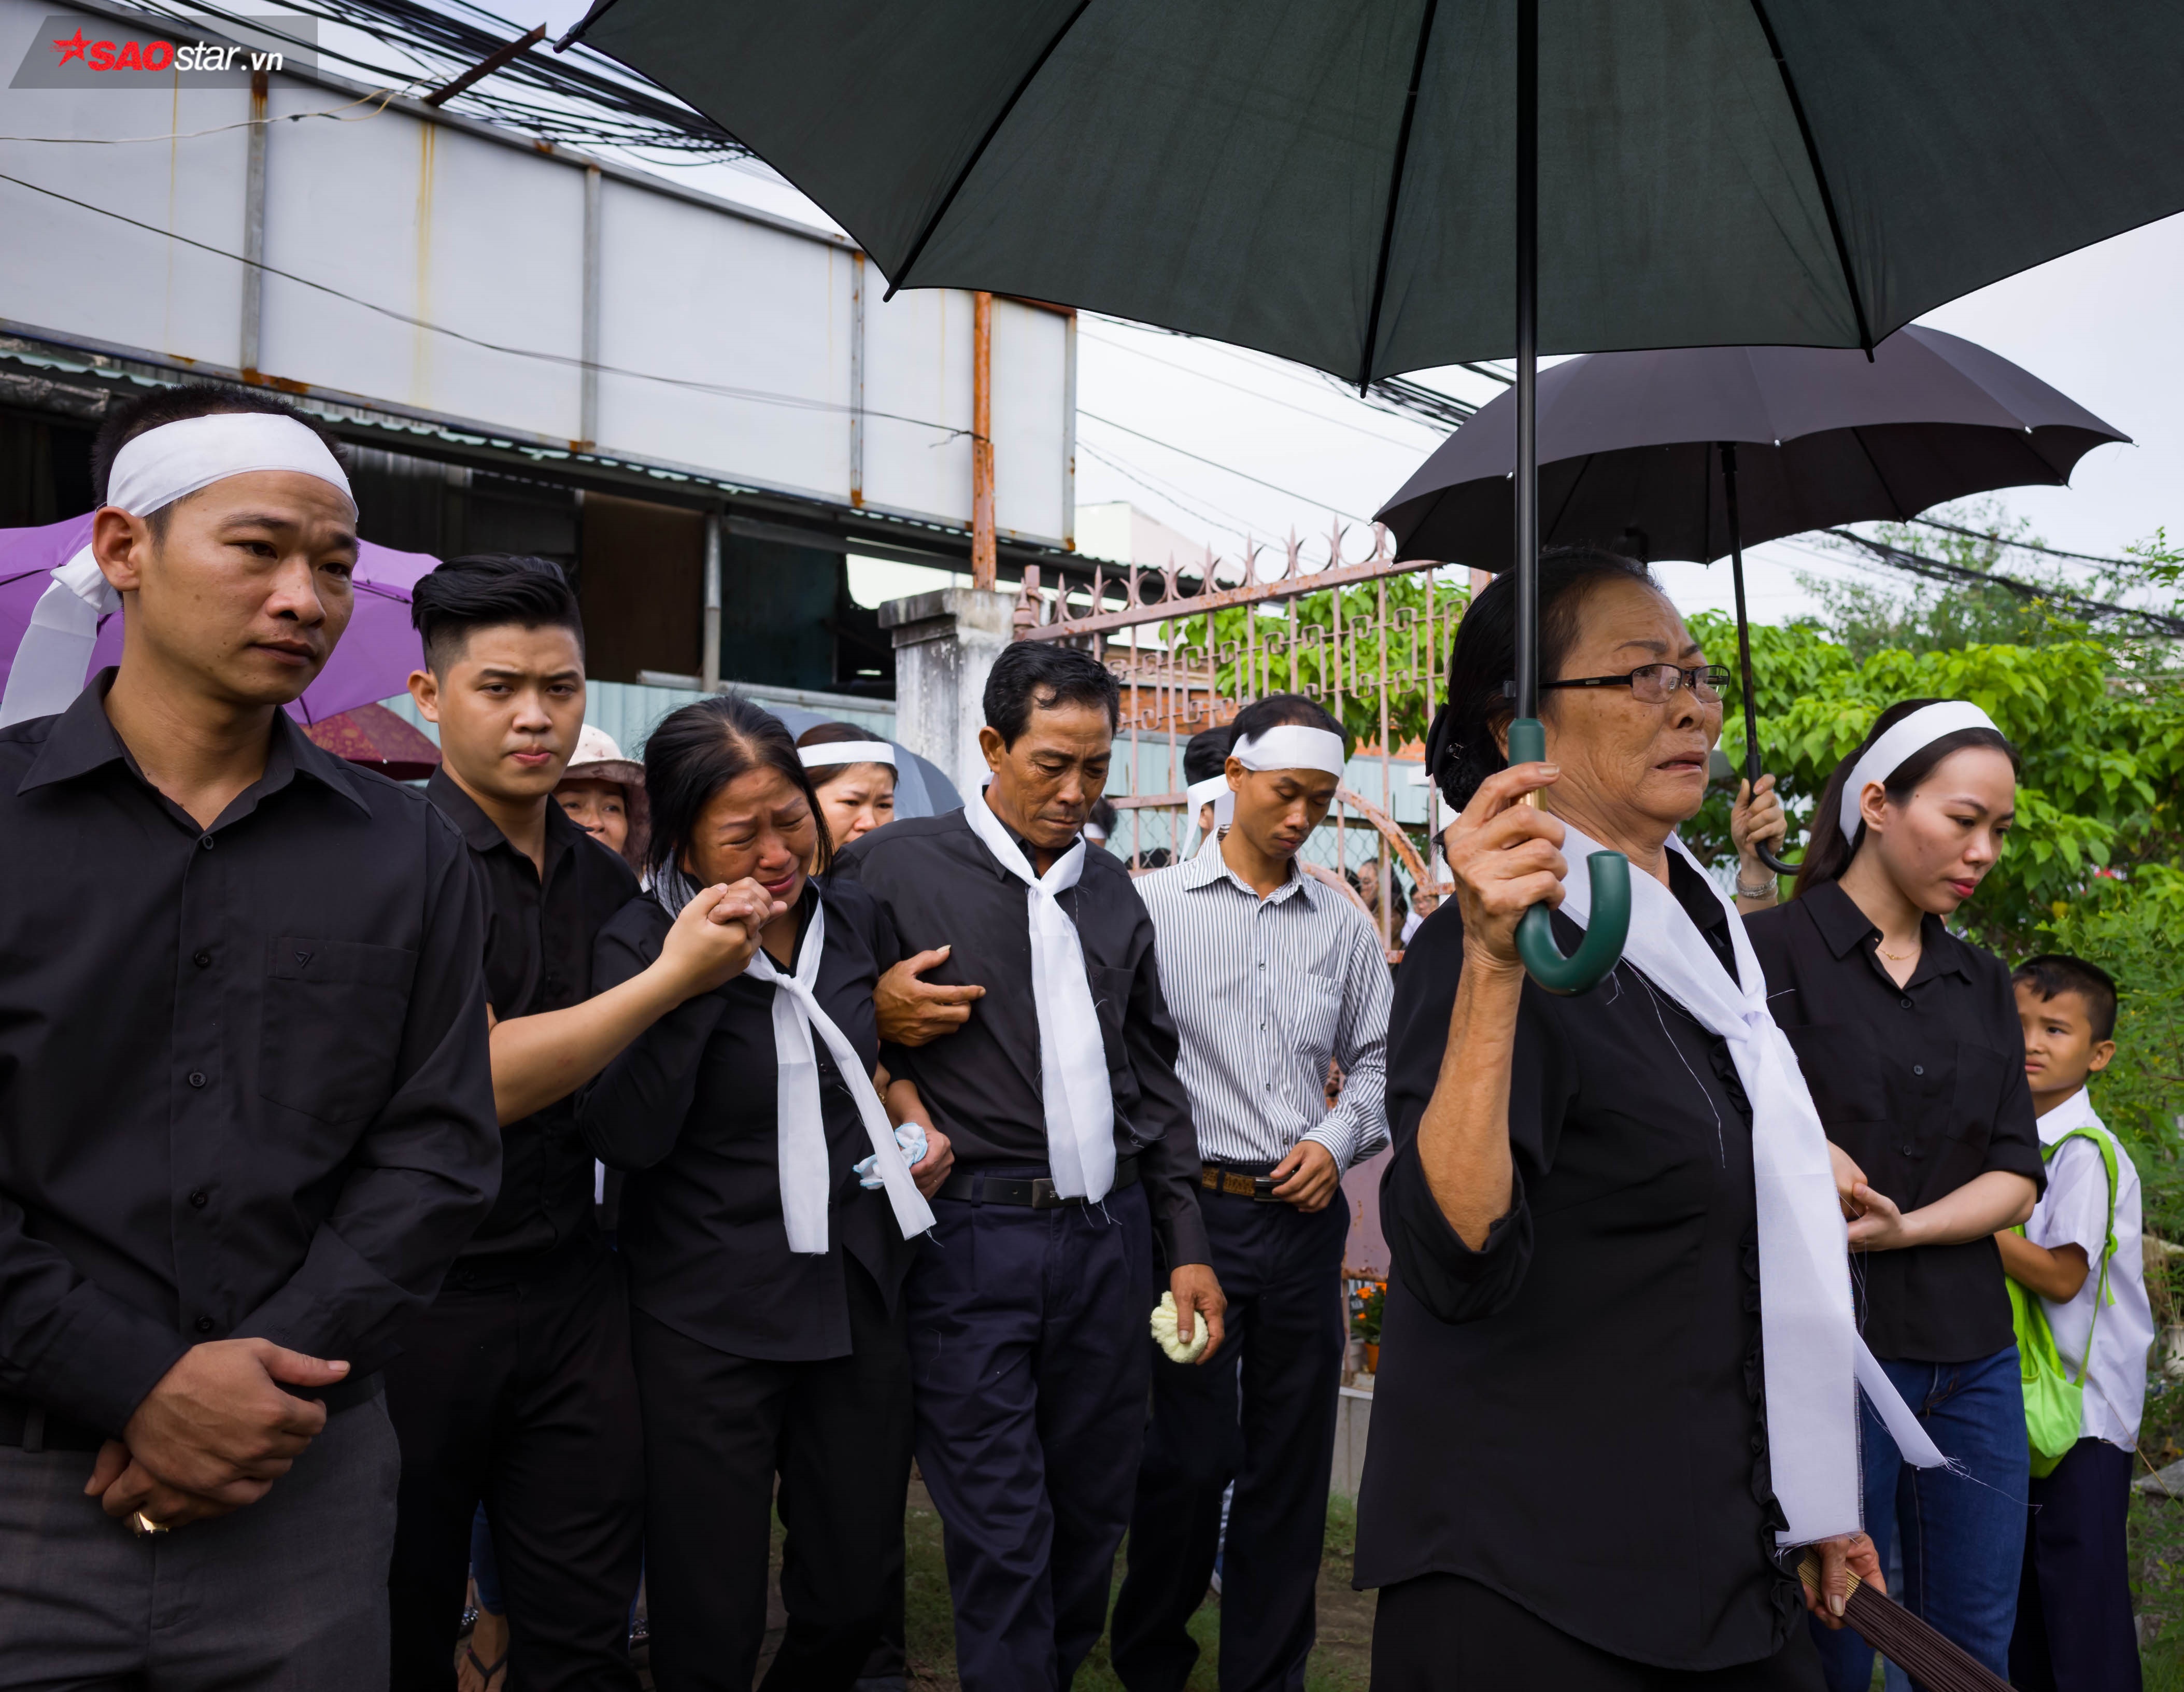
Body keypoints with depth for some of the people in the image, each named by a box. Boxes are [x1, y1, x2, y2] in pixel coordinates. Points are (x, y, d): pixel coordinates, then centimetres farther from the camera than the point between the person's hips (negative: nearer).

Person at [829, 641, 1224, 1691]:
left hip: (1110, 1234, 5)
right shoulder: (895, 867, -3)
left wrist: (1185, 1245, 12)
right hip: (974, 1239, -5)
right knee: (1001, 1529, 1)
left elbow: (1152, 1073, 15)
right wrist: (903, 1112, -15)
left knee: (1093, 1507, 14)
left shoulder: (1112, 889, 12)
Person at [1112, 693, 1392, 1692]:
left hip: (1306, 1218, 4)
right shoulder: (1154, 905, -2)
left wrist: (1338, 1141, -1)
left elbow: (1375, 1060, 16)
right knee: (1191, 1458, 2)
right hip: (1194, 1209, -4)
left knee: (1292, 1462, 11)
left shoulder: (1345, 926, 10)